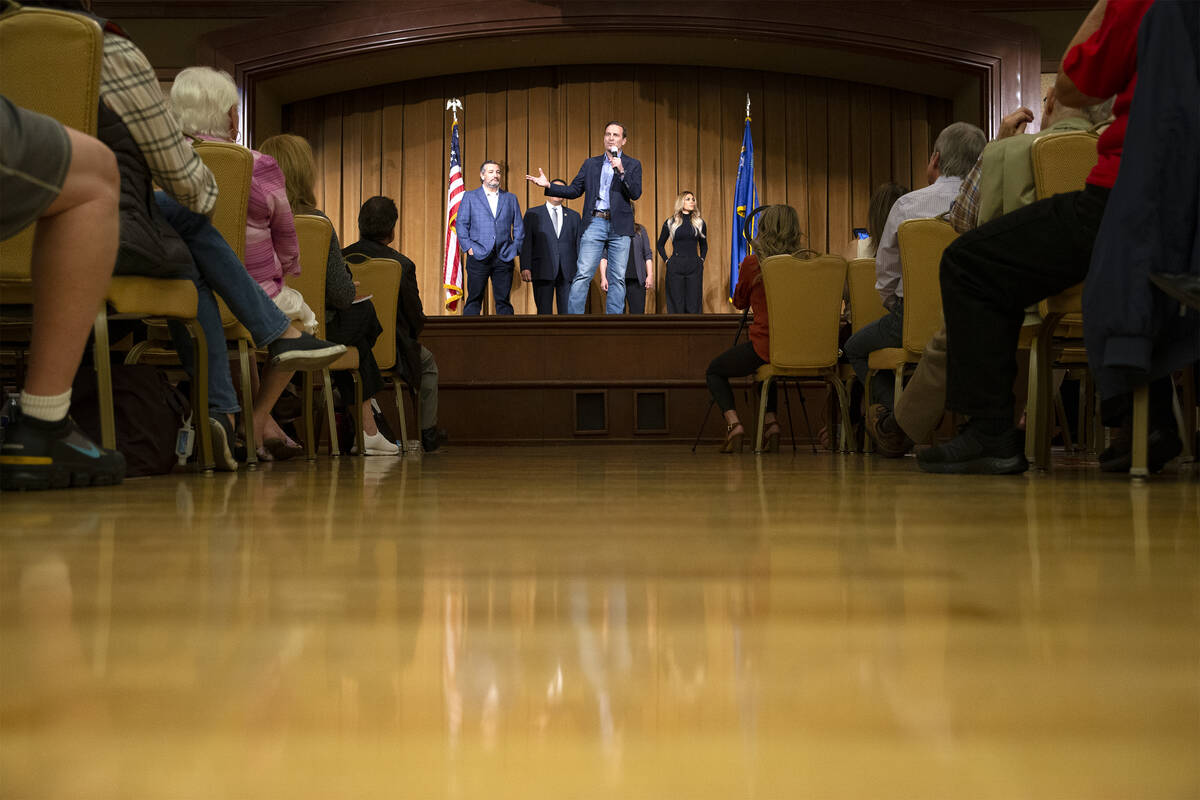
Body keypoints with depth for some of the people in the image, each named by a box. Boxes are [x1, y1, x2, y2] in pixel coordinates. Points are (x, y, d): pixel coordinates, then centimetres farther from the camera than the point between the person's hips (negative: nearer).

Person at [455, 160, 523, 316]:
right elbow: (461, 224, 4)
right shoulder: (470, 197, 9)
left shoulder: (511, 198, 15)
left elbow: (518, 227, 13)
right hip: (478, 256, -2)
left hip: (504, 257, 2)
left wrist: (515, 249, 2)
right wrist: (468, 248, -6)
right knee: (474, 300, -2)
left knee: (503, 301, 2)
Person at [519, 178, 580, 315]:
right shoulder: (533, 214, 10)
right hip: (543, 272, -2)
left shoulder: (574, 216, 16)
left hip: (568, 272, 2)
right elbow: (526, 242, 3)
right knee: (544, 311, -2)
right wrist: (525, 267, -9)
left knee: (568, 311, -2)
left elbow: (579, 244, 12)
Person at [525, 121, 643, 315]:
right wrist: (548, 186, 1)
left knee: (618, 278, 1)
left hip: (619, 227, -1)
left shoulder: (632, 164, 10)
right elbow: (574, 190, 13)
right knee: (582, 275, -8)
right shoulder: (590, 164, 16)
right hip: (594, 223, 1)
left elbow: (636, 193, -2)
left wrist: (621, 171, -14)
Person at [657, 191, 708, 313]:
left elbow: (703, 245, 22)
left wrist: (701, 260, 10)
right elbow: (660, 244, 14)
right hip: (675, 268, -1)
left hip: (695, 267, 1)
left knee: (694, 304, 0)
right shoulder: (670, 222, 4)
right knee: (676, 304, -1)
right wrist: (666, 260, 4)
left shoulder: (699, 222, 9)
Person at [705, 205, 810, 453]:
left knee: (714, 371, 21)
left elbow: (740, 302, 10)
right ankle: (770, 422, 18)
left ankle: (733, 423, -3)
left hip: (765, 346, -4)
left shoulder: (753, 263, -8)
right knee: (766, 366, 38)